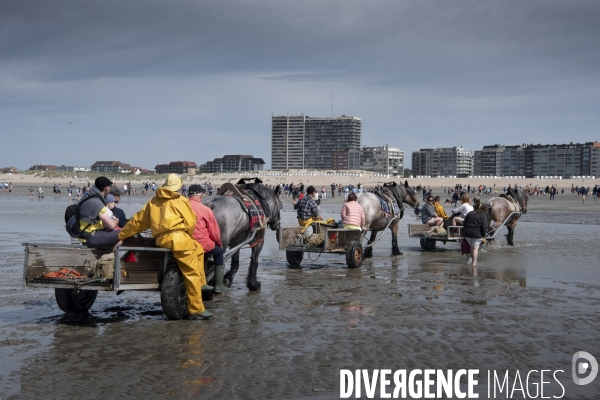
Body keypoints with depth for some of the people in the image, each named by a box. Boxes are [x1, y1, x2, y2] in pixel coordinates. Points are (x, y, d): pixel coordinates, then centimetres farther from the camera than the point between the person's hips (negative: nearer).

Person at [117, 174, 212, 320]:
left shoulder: (153, 202, 20)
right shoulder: (181, 201, 3)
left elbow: (138, 220, 21)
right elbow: (191, 224, 1)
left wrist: (122, 236, 29)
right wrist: (189, 236, 22)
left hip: (161, 240, 7)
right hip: (179, 238, -7)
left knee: (198, 249, 29)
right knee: (192, 274, -3)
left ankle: (201, 282, 28)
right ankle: (196, 310, -5)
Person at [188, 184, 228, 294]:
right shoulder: (205, 210, -11)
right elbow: (214, 231, -5)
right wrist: (219, 243, 15)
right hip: (202, 245, -5)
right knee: (219, 251, 22)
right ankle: (218, 286, 21)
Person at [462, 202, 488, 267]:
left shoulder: (470, 214, 12)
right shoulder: (483, 215, -3)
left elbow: (464, 223, 13)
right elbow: (484, 227, -8)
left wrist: (465, 231, 19)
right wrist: (483, 236, -3)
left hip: (467, 233, 5)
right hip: (477, 234, -5)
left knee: (472, 247, 19)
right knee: (475, 247, 3)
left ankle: (473, 260, 27)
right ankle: (474, 262, 1)